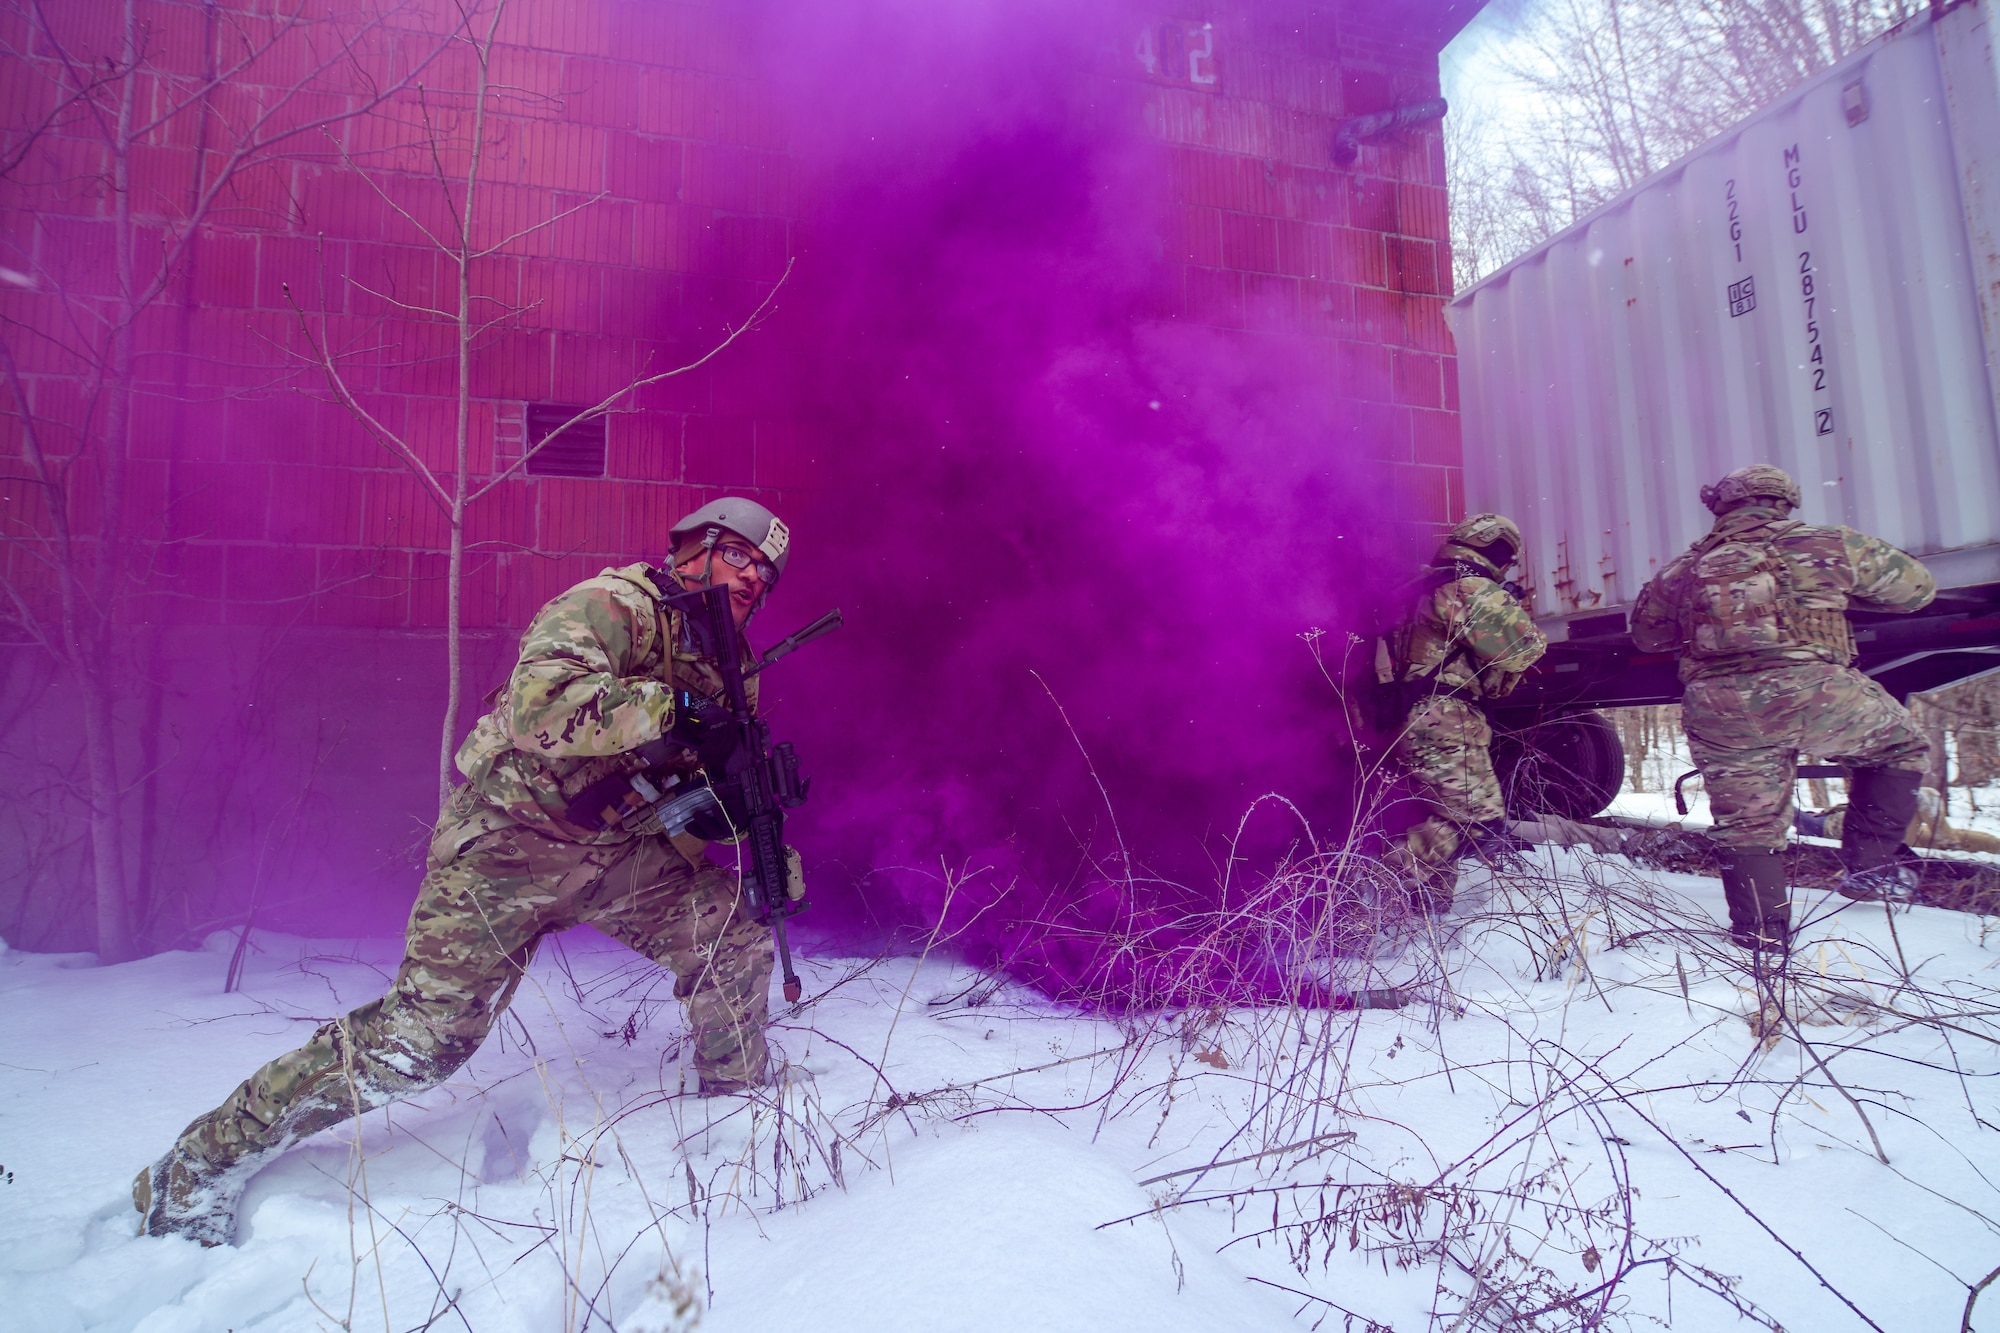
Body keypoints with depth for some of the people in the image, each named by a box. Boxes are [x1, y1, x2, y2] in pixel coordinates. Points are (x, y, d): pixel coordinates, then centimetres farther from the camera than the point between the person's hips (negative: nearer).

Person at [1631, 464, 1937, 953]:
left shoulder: (1683, 569, 19)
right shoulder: (1832, 545, 15)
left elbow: (1646, 635, 31)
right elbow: (1917, 587, 29)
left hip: (1717, 713, 2)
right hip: (1812, 691, -1)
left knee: (1745, 826, 13)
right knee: (1898, 746, 26)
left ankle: (1759, 935, 17)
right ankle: (1870, 865, 26)